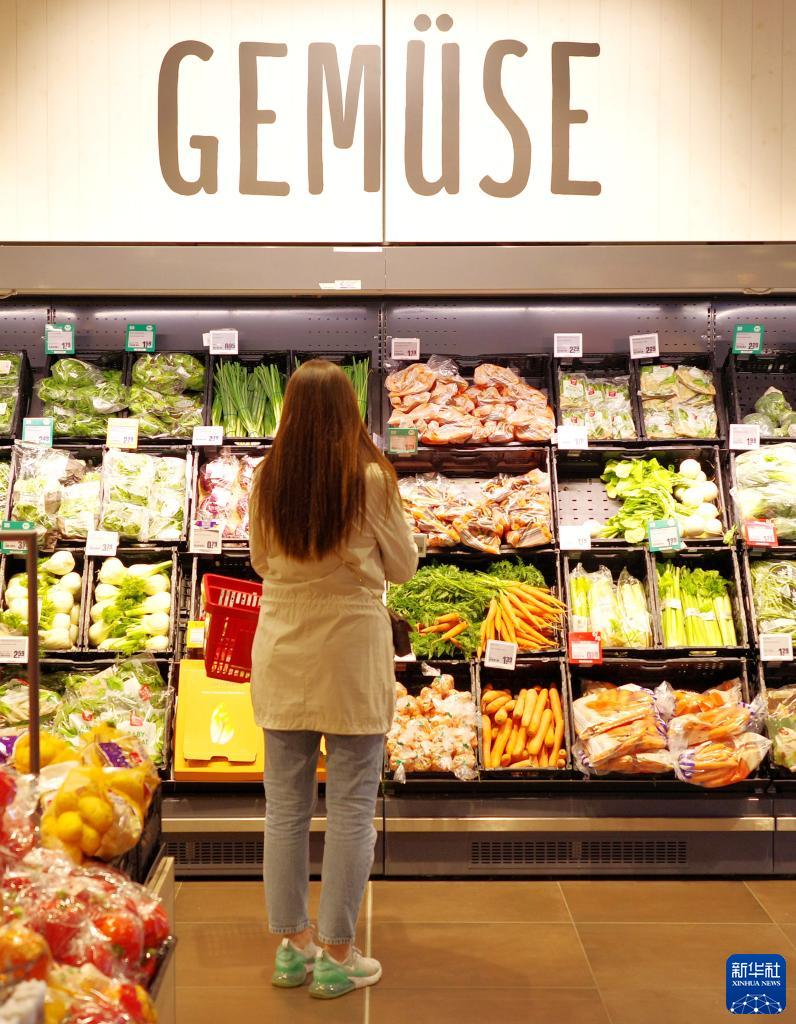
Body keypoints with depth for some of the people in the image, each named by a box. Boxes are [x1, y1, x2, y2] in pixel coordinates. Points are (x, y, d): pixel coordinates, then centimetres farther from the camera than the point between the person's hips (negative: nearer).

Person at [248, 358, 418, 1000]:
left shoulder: (267, 480, -3)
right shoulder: (371, 478, -11)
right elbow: (403, 567, 0)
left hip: (283, 656, 4)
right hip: (352, 654, -3)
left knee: (286, 803, 14)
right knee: (351, 809, 8)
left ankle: (293, 944, 27)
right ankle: (337, 955, 17)